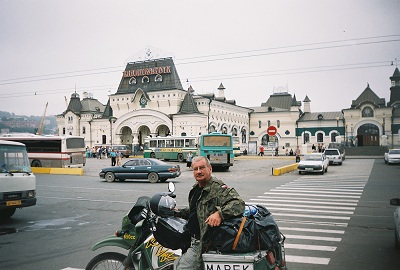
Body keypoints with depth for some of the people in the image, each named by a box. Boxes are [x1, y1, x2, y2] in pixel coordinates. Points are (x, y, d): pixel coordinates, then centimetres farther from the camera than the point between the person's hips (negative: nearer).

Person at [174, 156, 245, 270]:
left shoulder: (218, 188, -18)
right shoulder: (196, 189, 12)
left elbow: (239, 203, -32)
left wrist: (220, 213, -44)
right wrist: (177, 212, 25)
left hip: (203, 242, -9)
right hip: (194, 240, 10)